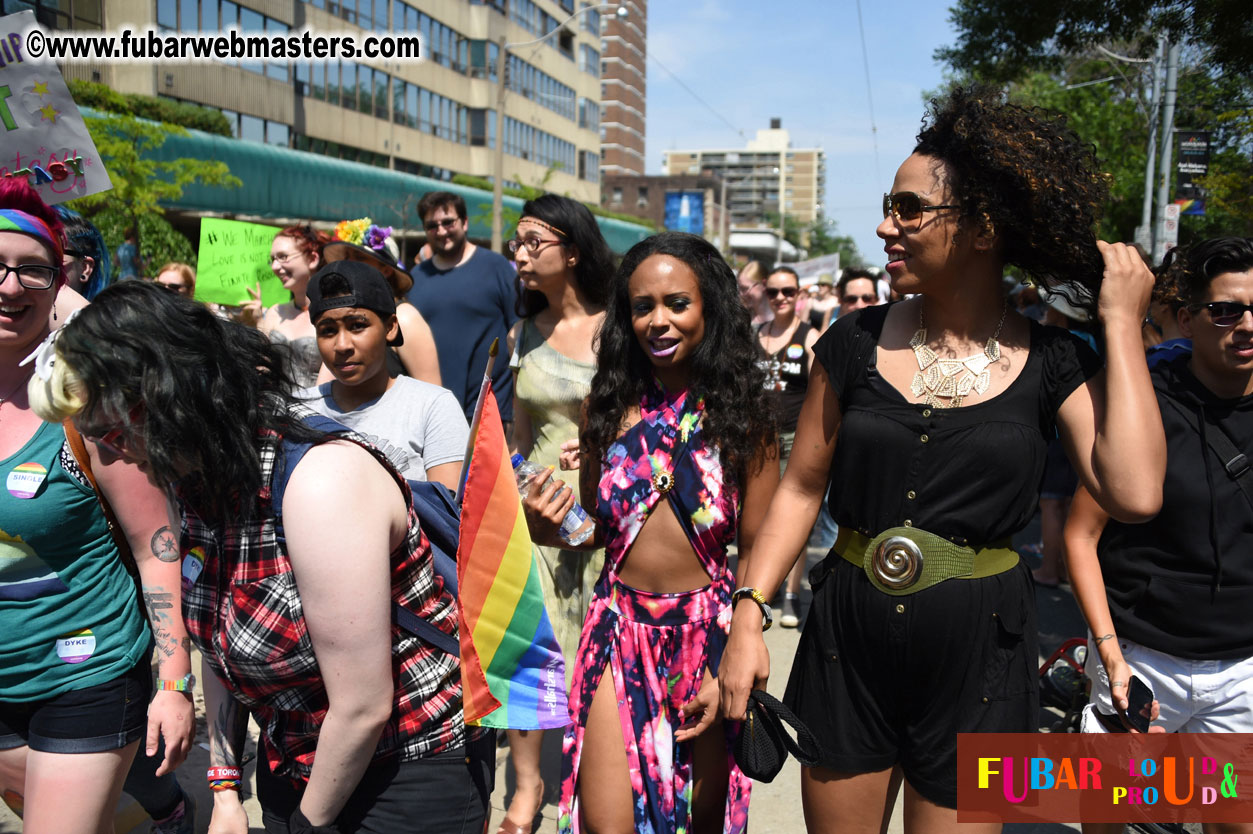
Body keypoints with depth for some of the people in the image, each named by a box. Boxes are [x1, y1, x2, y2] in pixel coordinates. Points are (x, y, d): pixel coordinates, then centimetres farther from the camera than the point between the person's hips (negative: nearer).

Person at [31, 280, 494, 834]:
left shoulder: (321, 483, -30)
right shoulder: (200, 483, -4)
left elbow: (362, 710, -25)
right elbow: (221, 645, 8)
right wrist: (224, 789, 7)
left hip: (409, 780, -7)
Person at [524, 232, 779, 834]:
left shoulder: (741, 413, -7)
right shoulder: (609, 406, -1)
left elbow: (756, 549, -5)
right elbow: (596, 526, 10)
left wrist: (731, 664, -12)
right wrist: (550, 528, -11)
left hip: (709, 632, -1)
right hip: (621, 630, 1)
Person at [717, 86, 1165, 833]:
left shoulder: (1053, 364, -5)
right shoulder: (857, 342, -2)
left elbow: (1135, 493, -20)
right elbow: (803, 487, 2)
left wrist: (1122, 323, -13)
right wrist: (749, 616, -6)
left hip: (977, 656, -1)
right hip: (849, 639, 2)